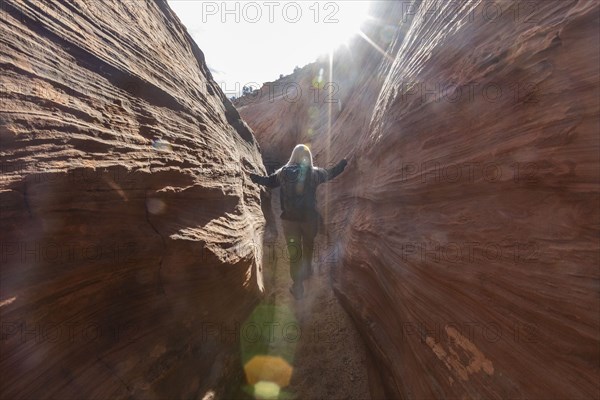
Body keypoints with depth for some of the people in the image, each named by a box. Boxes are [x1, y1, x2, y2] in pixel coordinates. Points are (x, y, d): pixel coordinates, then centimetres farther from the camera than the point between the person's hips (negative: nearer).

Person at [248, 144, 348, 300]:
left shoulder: (283, 172, -4)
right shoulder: (314, 173, -5)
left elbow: (268, 181, 8)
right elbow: (330, 173, 11)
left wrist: (251, 175, 23)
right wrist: (343, 163, 28)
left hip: (289, 219, 0)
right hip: (310, 218, 0)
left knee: (294, 251, 7)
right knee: (308, 245, 25)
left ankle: (297, 286, 10)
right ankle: (307, 270, 46)